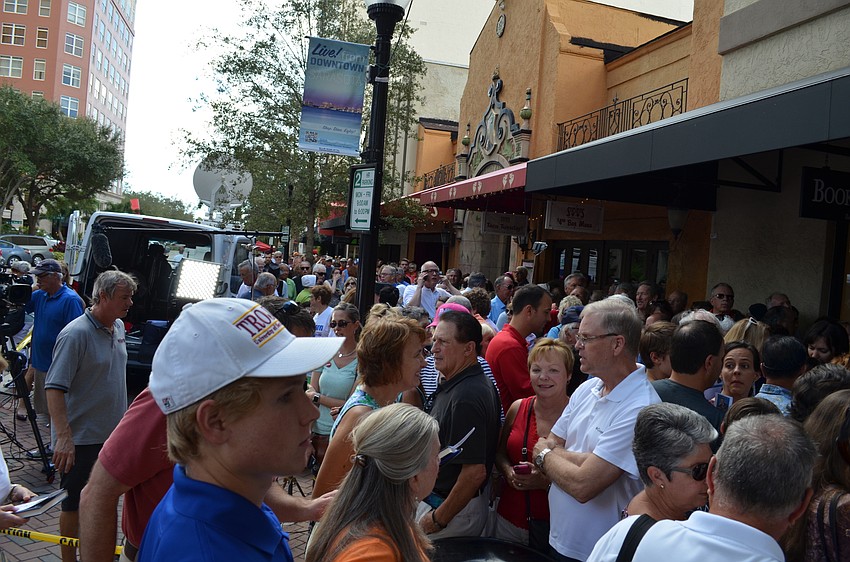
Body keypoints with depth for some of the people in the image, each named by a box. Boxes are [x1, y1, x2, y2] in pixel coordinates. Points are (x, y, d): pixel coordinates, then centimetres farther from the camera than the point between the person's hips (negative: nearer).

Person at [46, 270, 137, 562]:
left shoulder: (118, 327, 4)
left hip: (112, 432, 8)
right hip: (81, 437, -8)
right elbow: (54, 388, -23)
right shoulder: (76, 334, -21)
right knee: (74, 503, 7)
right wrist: (64, 437, -30)